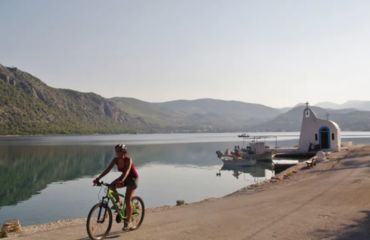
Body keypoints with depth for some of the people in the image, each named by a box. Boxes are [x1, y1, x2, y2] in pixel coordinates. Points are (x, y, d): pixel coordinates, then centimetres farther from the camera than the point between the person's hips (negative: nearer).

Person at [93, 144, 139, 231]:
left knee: (127, 200, -12)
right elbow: (107, 169, -15)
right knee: (111, 186, -21)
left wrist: (121, 180, -58)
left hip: (133, 178, -6)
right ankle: (118, 202, 3)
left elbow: (126, 171, -41)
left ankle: (127, 222, 1)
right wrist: (98, 178, -26)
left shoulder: (128, 160, -26)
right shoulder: (116, 159, -10)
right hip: (124, 177, 6)